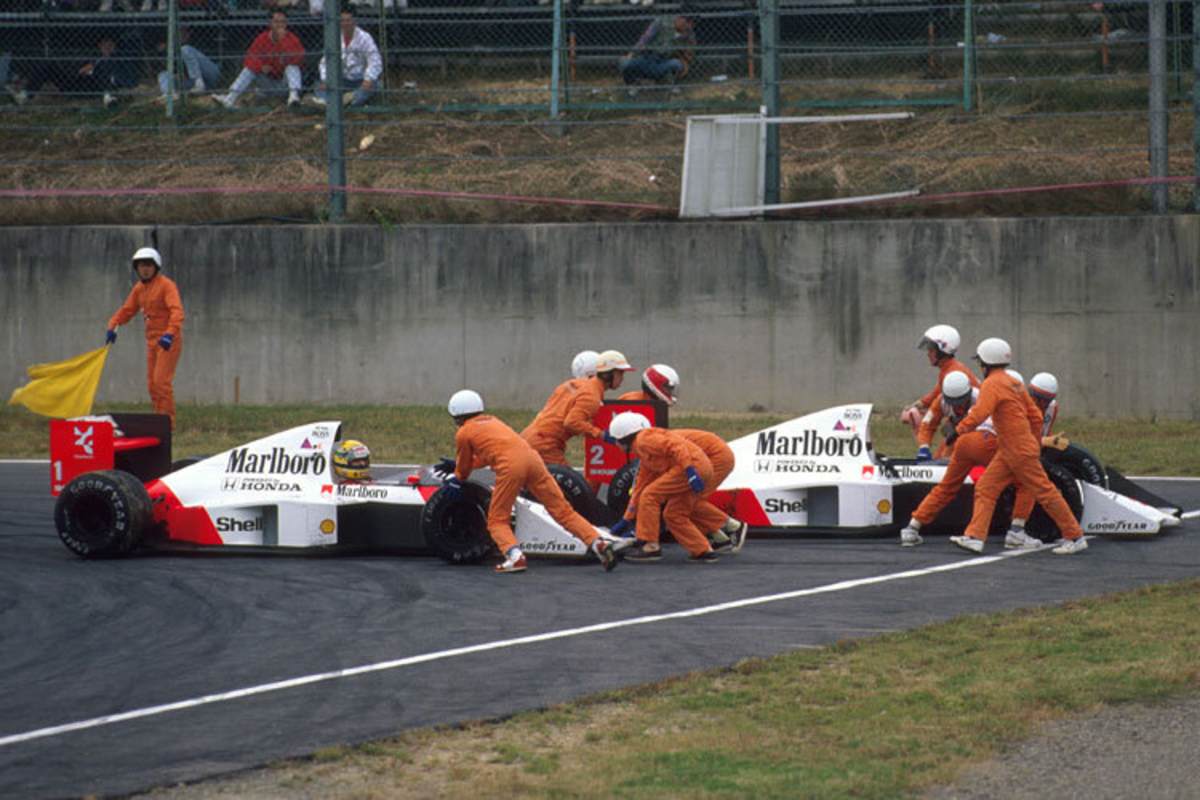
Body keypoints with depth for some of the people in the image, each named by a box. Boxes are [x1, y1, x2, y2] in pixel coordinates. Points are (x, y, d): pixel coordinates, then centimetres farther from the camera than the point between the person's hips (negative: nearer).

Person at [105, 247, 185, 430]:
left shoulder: (166, 285, -12)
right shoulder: (139, 288, 12)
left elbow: (177, 312, -24)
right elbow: (127, 310, 15)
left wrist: (170, 334, -38)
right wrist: (112, 327, -3)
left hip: (169, 340, -8)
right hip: (153, 340, 8)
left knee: (161, 380, -14)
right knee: (152, 383, 7)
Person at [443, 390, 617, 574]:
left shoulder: (463, 433, 16)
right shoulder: (492, 421, 34)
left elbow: (464, 468, 28)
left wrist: (457, 479, 50)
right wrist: (456, 466, 57)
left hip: (509, 466, -6)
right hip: (531, 457, 6)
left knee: (497, 521, 5)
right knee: (562, 510, 6)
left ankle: (515, 557, -21)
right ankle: (598, 543, -8)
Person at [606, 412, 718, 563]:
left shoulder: (644, 439, -2)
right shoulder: (646, 460, 29)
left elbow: (674, 446, -15)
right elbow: (639, 489, 33)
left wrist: (690, 471, -25)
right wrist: (626, 521, 35)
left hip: (693, 465, -10)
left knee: (650, 496, -6)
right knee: (674, 515, 16)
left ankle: (650, 546, -5)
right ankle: (703, 551, 17)